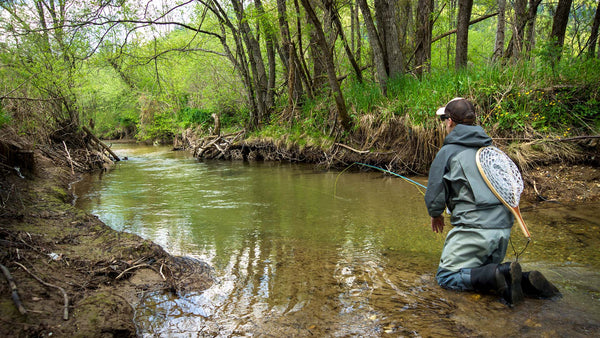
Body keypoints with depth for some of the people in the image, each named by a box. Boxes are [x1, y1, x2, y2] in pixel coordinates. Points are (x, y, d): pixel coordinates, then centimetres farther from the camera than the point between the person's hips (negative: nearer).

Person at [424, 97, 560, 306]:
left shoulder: (448, 152, -4)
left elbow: (434, 195, -2)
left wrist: (436, 215, 19)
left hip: (474, 229, -7)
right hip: (504, 226, 7)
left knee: (446, 277, 2)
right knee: (485, 270, 25)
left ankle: (500, 275, -19)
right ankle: (524, 280, -2)